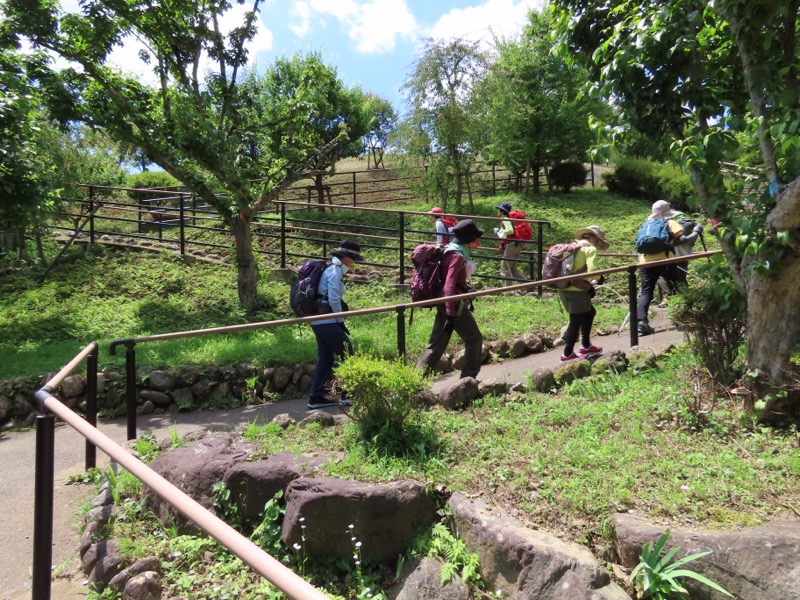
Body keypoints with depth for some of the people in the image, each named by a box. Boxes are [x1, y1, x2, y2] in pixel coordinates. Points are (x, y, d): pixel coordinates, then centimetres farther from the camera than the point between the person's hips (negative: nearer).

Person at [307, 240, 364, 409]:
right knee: (348, 352, -2)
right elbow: (333, 299, -18)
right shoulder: (335, 270, -12)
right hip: (327, 322, -10)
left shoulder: (333, 269, 18)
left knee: (325, 358, 13)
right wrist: (341, 321, -9)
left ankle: (316, 397, 17)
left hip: (320, 321, 10)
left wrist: (338, 321, 15)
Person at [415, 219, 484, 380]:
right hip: (454, 305, -9)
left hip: (446, 304, 9)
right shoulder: (457, 256, -18)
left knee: (437, 342, 10)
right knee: (474, 339, 5)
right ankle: (468, 377, 12)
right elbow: (449, 285, -25)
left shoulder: (452, 250, 12)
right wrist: (451, 315, -28)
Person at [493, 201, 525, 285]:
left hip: (511, 245, -9)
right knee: (513, 269, 15)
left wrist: (499, 232, -13)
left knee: (505, 268, -2)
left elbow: (510, 231, -27)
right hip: (517, 245, 9)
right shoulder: (509, 218, 17)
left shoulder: (505, 219, -11)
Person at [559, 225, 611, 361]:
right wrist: (600, 278, 4)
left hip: (564, 288, 8)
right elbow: (591, 272, -17)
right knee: (576, 321, 3)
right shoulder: (590, 249, -7)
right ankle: (568, 354, 11)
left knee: (589, 312, 24)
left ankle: (585, 346, 34)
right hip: (577, 290, -8)